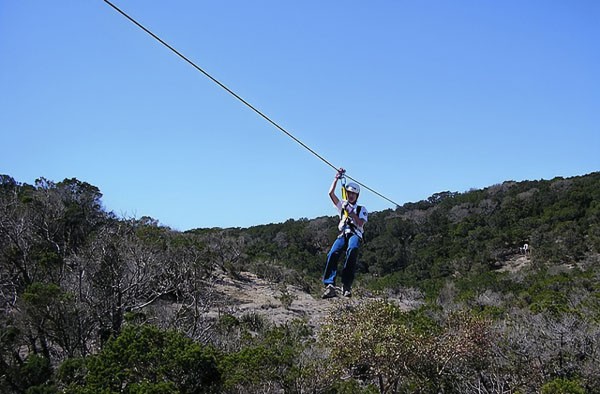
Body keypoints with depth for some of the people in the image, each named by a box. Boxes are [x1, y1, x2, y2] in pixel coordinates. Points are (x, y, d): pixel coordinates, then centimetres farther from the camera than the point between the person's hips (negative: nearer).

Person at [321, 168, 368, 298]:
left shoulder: (361, 209, 21)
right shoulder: (342, 205, 28)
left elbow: (360, 223, 3)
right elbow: (331, 193, 15)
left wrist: (351, 213, -6)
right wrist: (337, 178, 12)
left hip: (355, 234, -2)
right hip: (343, 234, 2)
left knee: (352, 250, -37)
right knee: (333, 254, -29)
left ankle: (347, 286, -38)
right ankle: (330, 285, -39)